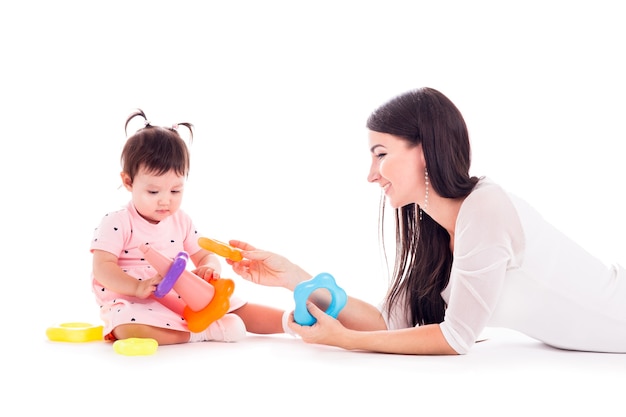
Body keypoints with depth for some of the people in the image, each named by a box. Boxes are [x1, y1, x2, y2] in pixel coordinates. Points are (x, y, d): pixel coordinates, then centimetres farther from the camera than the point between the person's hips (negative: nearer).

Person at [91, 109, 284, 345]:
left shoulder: (181, 222, 9)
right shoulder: (117, 224, -9)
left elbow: (205, 255, 13)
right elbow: (102, 267, -15)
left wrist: (209, 267, -13)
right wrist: (138, 286, -32)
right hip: (133, 303, -6)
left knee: (237, 309, -6)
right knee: (127, 327, -40)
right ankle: (204, 331, -36)